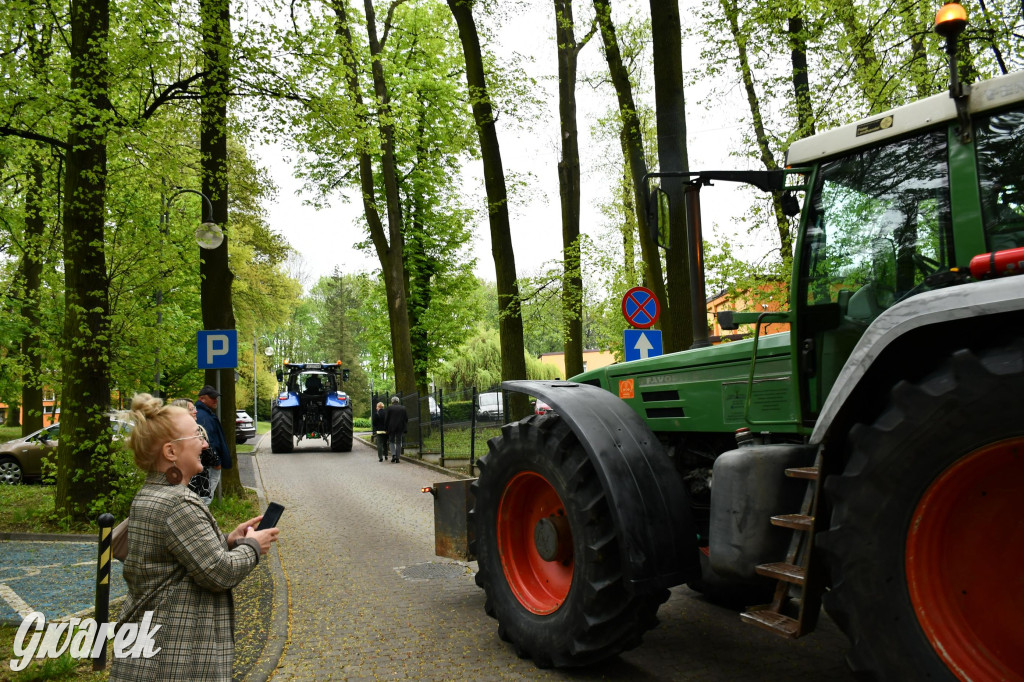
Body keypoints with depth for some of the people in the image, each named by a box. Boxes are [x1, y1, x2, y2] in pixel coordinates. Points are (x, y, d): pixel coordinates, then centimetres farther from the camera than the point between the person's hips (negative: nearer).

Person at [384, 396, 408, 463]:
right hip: (400, 428, 2)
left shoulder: (389, 408, -5)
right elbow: (406, 419, 3)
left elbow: (386, 419, -4)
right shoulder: (403, 408, 2)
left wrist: (386, 428, 5)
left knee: (391, 441, 11)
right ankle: (397, 458, 7)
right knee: (398, 443, 8)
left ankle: (393, 455, -9)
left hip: (391, 427, -2)